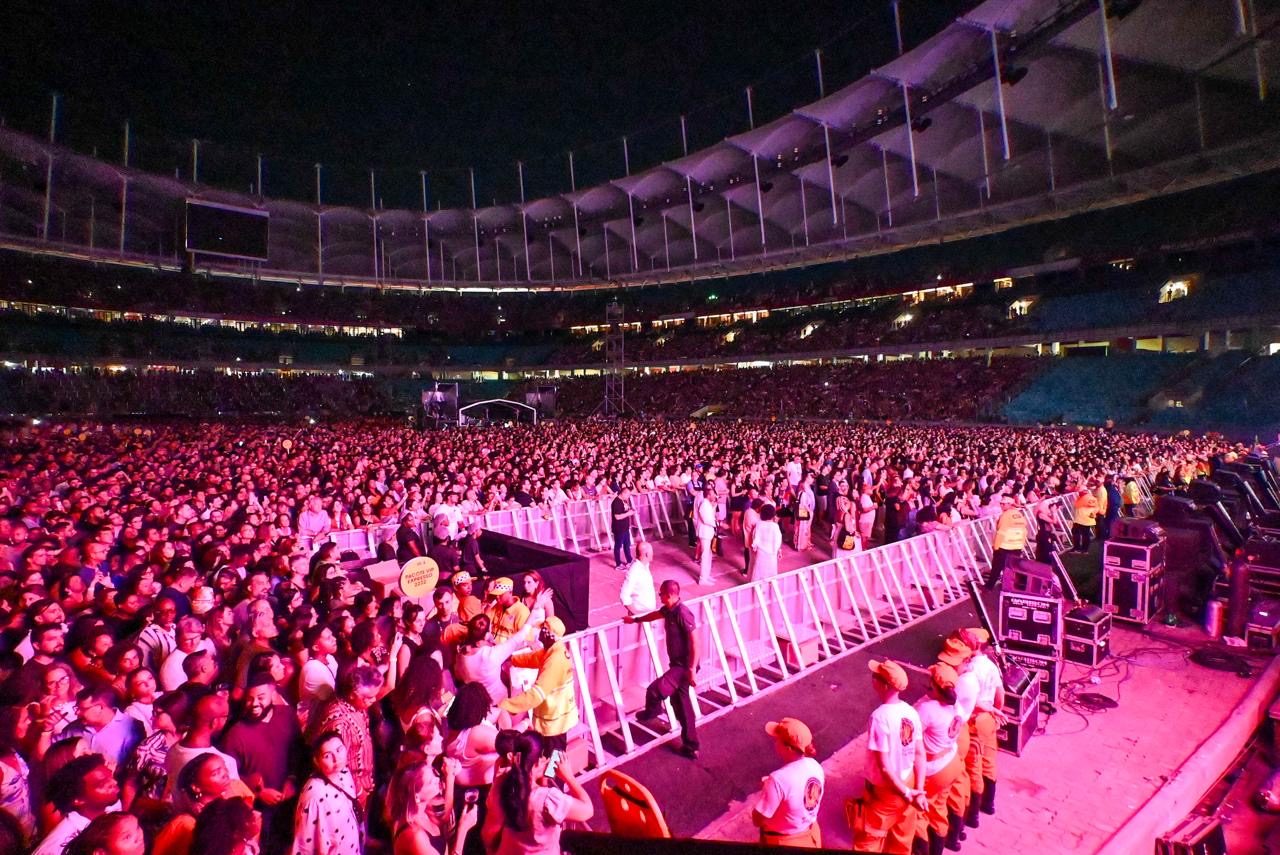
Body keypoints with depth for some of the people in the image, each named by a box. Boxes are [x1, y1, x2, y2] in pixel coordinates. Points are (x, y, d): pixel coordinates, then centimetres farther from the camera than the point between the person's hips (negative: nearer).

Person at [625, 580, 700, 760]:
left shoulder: (682, 613, -24)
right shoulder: (668, 610, 4)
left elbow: (695, 642, -24)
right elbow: (656, 615, 27)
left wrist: (692, 668, -24)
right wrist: (635, 619, 38)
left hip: (684, 666, -9)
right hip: (676, 664, 9)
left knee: (654, 690, -16)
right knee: (682, 705, 15)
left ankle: (651, 711, 18)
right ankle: (690, 747, 27)